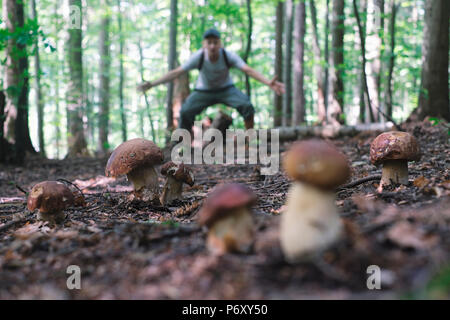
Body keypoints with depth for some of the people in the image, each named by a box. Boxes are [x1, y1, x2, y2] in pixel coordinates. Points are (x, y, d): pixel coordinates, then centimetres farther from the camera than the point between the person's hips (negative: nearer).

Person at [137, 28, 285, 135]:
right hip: (204, 91, 0)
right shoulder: (198, 57, -26)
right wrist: (152, 84, -34)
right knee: (185, 112, -24)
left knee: (246, 105, -27)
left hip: (226, 89, 0)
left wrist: (269, 82, -50)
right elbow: (176, 72, -26)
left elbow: (249, 70, -35)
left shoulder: (228, 55, -26)